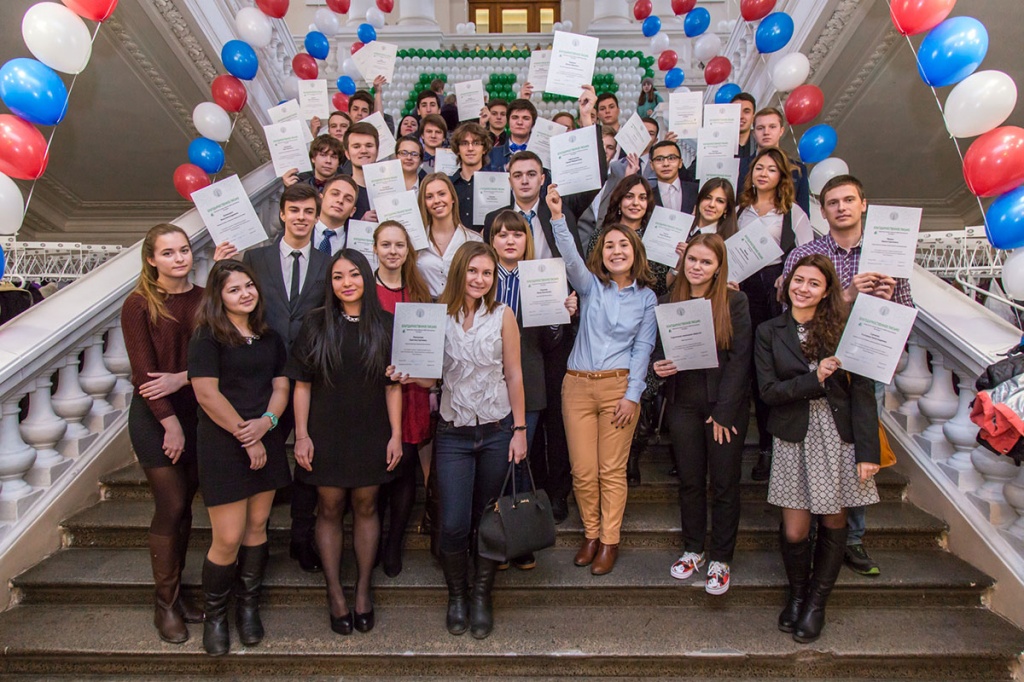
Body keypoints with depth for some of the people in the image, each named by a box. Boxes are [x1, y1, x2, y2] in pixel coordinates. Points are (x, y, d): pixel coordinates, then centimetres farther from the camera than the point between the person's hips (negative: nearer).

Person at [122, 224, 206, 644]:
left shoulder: (205, 299, 3)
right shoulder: (138, 305, -8)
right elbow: (143, 370, -10)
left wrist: (182, 378, -17)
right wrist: (169, 421, -13)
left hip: (196, 411, 4)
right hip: (154, 416, -3)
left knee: (184, 505, 10)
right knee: (171, 507, -2)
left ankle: (175, 591, 25)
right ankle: (165, 605, 14)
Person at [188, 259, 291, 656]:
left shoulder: (269, 337, 12)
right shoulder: (208, 336, -6)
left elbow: (281, 386, 9)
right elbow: (207, 394, -14)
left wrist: (267, 422, -11)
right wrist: (245, 436, -12)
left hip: (266, 443, 5)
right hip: (223, 446, -5)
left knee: (257, 525, 10)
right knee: (228, 538, -4)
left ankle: (248, 607, 27)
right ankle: (214, 616, 19)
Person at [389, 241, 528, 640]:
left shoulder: (502, 315, -1)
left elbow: (514, 375, 1)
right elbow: (432, 375, 6)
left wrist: (520, 429, -1)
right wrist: (409, 376, -16)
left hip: (497, 430, 0)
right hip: (453, 432, 0)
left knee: (488, 519, 9)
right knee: (453, 524, -3)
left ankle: (482, 595, 30)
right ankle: (456, 593, 24)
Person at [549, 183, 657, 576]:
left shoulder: (646, 296, 6)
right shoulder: (590, 285, 4)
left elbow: (643, 347, 3)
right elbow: (571, 258, -16)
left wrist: (632, 394, -6)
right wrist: (557, 216, -31)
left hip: (620, 386, 0)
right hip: (578, 385, 1)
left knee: (612, 470, 4)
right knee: (583, 470, 4)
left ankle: (610, 541, 19)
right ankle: (591, 535, 24)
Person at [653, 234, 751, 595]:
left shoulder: (734, 302, -5)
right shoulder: (670, 300, 5)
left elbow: (739, 358, -9)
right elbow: (660, 347, 12)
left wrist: (724, 411, -13)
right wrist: (659, 365, -12)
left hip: (726, 406, -3)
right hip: (683, 405, 3)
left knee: (724, 483, 5)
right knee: (689, 480, 11)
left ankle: (720, 559, 19)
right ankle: (692, 549, 28)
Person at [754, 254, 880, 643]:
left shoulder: (842, 328, 0)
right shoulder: (769, 332, 4)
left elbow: (862, 392, -3)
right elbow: (768, 390, -5)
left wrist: (867, 452, -9)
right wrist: (814, 379, -19)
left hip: (838, 436, 0)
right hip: (794, 439, 0)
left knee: (833, 524, 9)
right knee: (794, 531, 0)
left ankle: (816, 602, 30)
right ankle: (797, 593, 29)